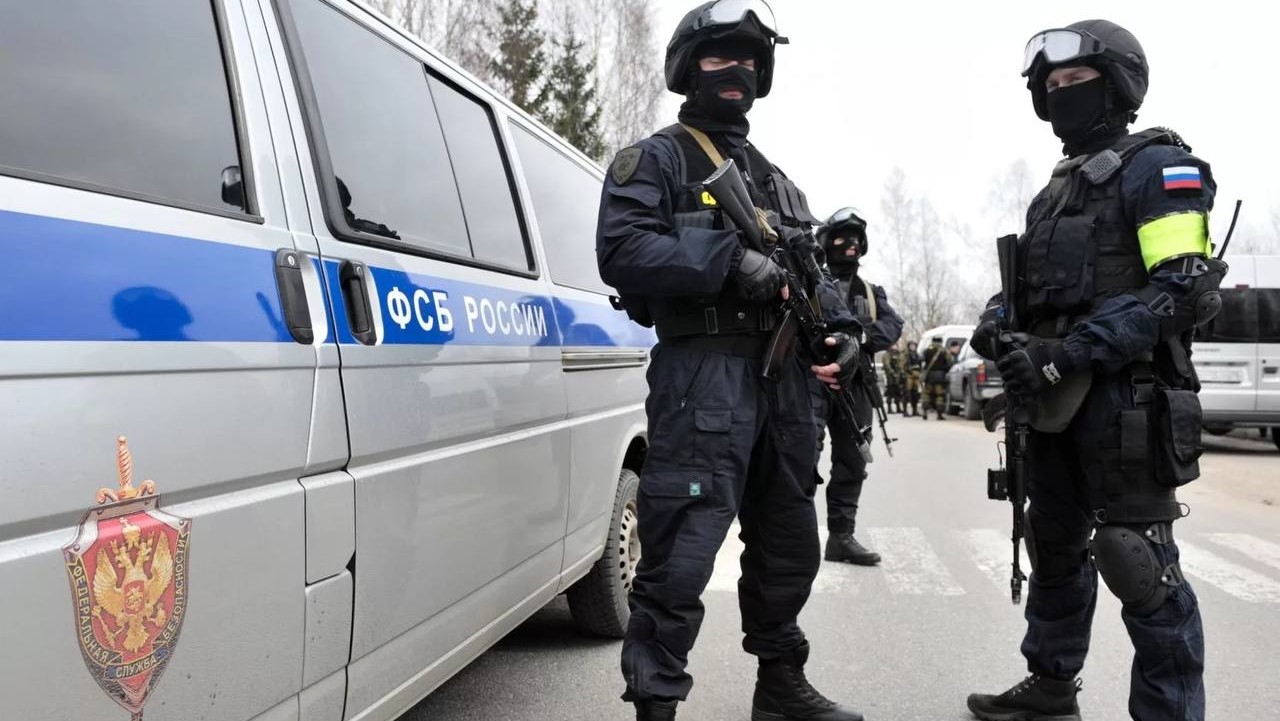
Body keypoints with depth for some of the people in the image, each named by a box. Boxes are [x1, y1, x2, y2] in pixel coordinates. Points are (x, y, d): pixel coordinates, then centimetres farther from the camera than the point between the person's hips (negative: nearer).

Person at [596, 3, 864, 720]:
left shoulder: (775, 178, 24)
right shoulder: (656, 159, 2)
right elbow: (622, 252, -15)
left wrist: (845, 332, 2)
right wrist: (730, 258, -20)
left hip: (785, 380, 8)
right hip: (702, 377, -7)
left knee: (790, 548, 17)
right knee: (681, 560, -11)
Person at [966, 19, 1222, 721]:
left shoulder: (1159, 168, -5)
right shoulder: (1058, 188, 20)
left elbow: (1183, 291, -17)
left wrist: (1062, 355, -23)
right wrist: (999, 317, 1)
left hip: (1125, 397, -9)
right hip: (1057, 398, 9)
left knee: (1137, 563, -6)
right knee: (1056, 548, 16)